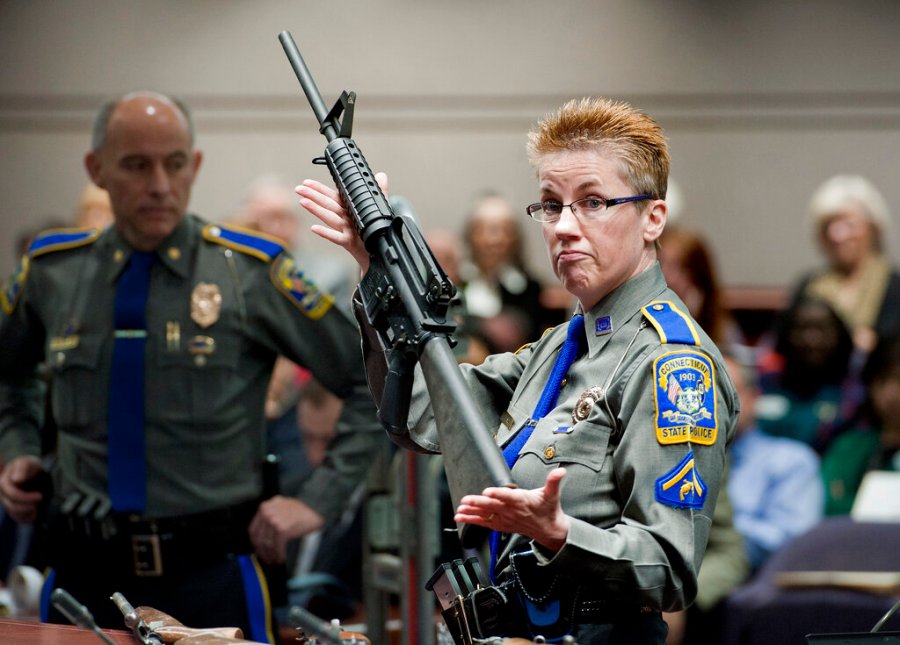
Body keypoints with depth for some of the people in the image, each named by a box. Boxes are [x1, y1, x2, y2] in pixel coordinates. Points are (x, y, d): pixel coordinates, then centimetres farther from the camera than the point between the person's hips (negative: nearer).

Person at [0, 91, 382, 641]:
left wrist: (318, 502, -6)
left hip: (209, 576, -3)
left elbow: (374, 383, 0)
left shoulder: (251, 274, -4)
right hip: (85, 575, 3)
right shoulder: (53, 273, 6)